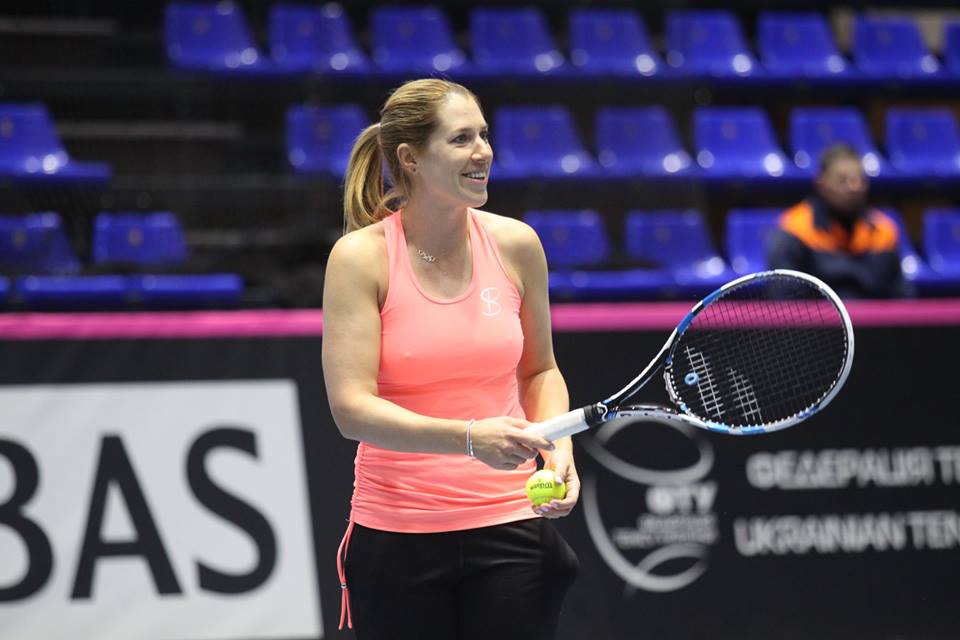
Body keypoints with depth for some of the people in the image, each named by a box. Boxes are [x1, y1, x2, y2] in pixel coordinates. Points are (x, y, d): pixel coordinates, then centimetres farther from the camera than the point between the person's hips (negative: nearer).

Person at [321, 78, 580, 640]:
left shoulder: (515, 244, 1)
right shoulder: (361, 256, -9)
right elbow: (352, 407, -16)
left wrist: (556, 449, -3)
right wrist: (469, 438, -28)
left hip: (510, 526, 2)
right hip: (396, 536, -2)